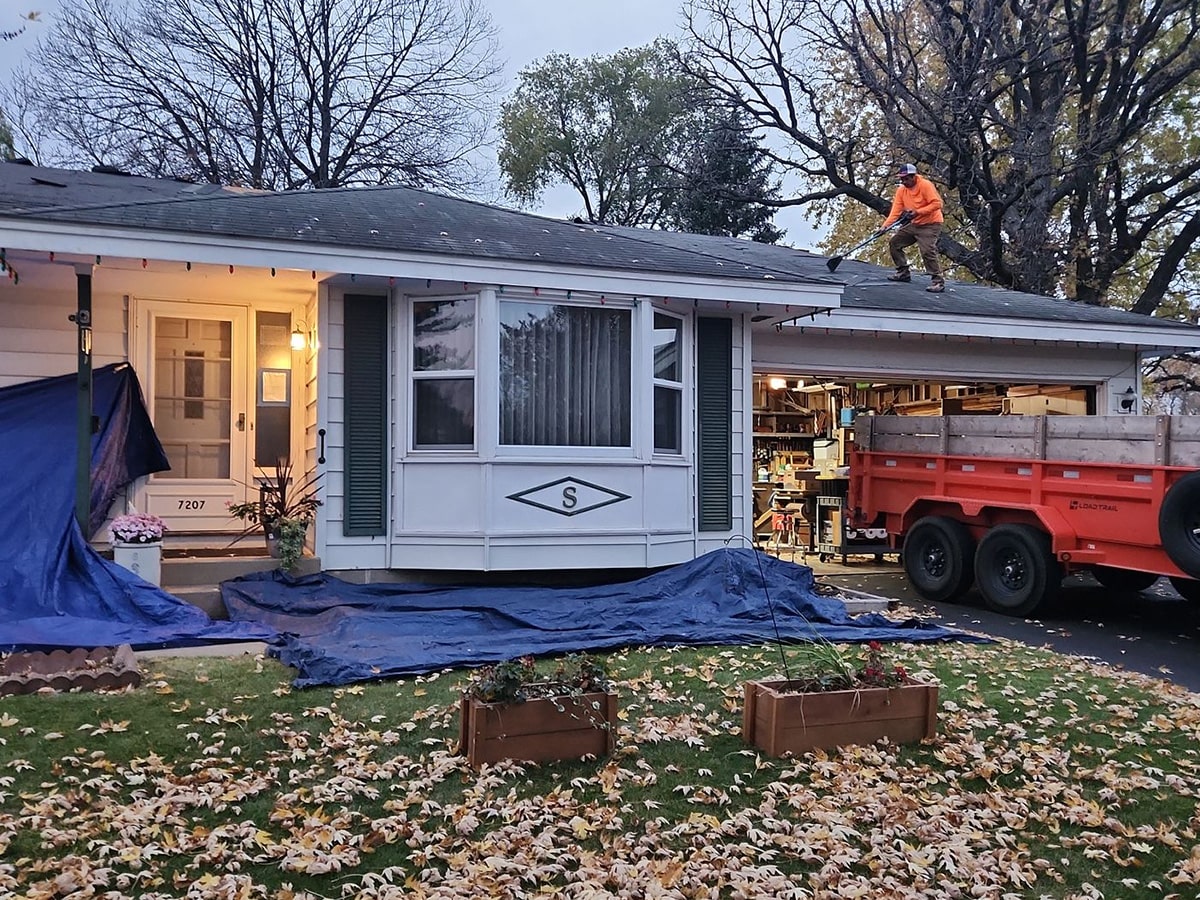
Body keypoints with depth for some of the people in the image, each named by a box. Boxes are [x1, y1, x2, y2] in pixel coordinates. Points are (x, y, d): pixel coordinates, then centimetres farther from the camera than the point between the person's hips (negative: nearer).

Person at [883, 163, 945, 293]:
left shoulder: (925, 185, -19)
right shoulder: (901, 190, 0)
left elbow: (937, 203, -23)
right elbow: (896, 210, -6)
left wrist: (918, 212, -29)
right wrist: (885, 225, -20)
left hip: (930, 224, -8)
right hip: (914, 224, 8)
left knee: (927, 251, -23)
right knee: (894, 243, 9)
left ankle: (938, 281, -15)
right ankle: (903, 272, 21)